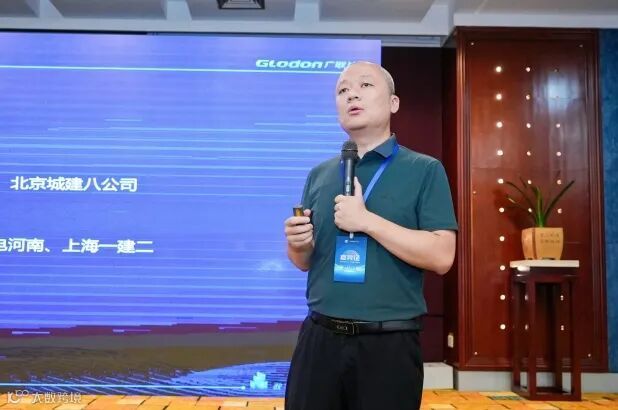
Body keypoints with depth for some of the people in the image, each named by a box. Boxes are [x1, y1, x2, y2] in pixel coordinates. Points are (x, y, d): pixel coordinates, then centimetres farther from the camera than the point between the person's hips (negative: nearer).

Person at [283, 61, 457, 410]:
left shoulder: (425, 170, -2)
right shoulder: (319, 175, 11)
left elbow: (441, 257, -12)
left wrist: (367, 220, -17)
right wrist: (297, 244, -8)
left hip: (390, 343, -3)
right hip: (319, 337, 4)